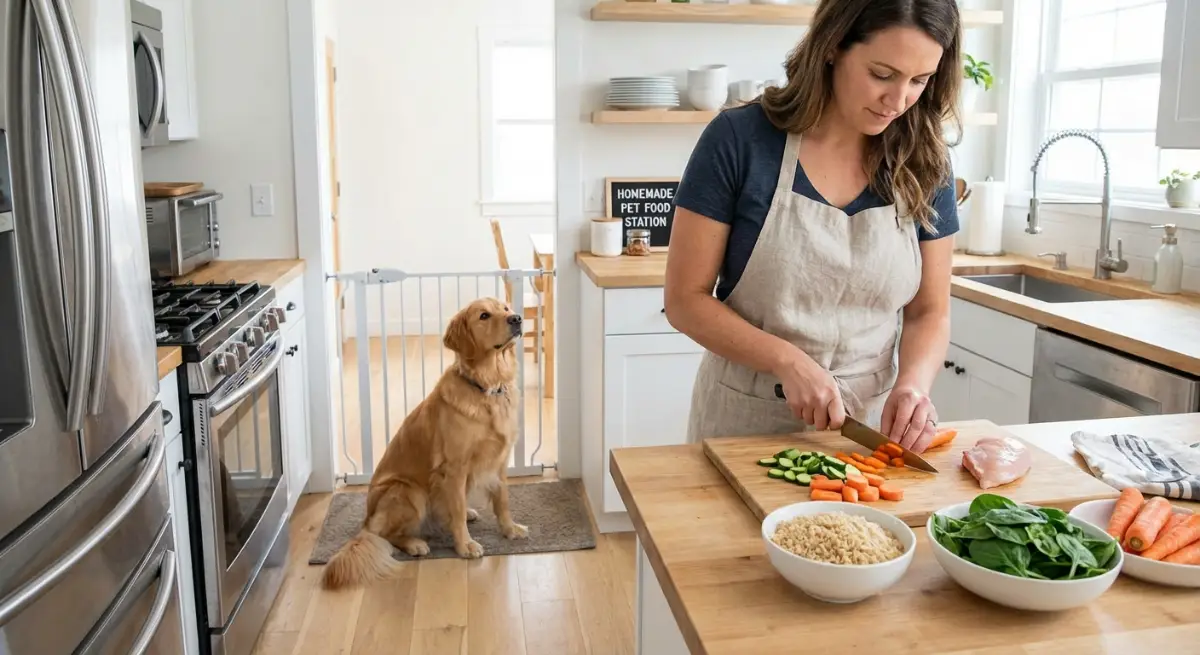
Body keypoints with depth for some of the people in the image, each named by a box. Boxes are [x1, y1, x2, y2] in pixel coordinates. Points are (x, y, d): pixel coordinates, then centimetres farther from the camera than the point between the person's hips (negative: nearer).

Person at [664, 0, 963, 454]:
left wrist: (913, 382, -17)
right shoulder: (739, 141, -14)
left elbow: (929, 311, 3)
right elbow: (686, 300, -11)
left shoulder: (925, 164, -3)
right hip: (746, 422, -2)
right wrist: (788, 361, -22)